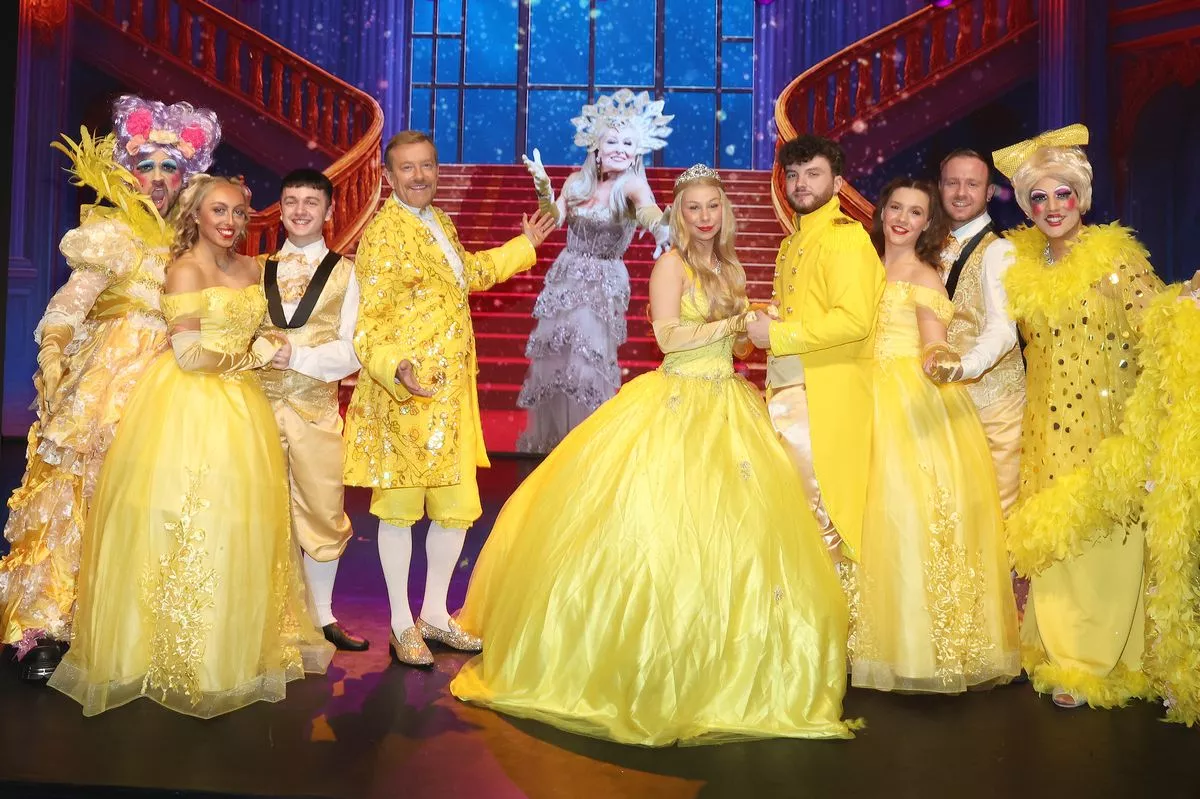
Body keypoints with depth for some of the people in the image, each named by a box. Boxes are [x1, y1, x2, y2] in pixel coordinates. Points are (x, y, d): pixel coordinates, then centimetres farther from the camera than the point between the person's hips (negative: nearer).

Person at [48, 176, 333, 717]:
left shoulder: (250, 269, 12)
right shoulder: (185, 271, -8)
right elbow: (189, 355, -14)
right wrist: (254, 355, -6)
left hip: (242, 408, 6)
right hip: (190, 408, -6)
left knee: (239, 527, 8)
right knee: (191, 528, -1)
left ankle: (236, 644, 21)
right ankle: (182, 654, 14)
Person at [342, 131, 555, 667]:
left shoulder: (438, 221, 14)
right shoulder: (385, 232, -13)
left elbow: (469, 273, 33)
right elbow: (369, 325, -17)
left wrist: (525, 246, 38)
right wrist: (398, 368, -34)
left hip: (452, 391, 8)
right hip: (405, 393, -8)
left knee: (457, 506, 12)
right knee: (400, 508, 5)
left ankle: (435, 612, 29)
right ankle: (402, 624, 20)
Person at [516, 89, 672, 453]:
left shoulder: (632, 184, -14)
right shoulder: (577, 181, 2)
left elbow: (648, 208, -35)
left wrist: (660, 230, -58)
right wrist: (543, 188, -23)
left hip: (605, 283, -5)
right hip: (565, 277, 5)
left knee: (588, 361, -8)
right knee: (553, 358, 10)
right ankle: (549, 437, 28)